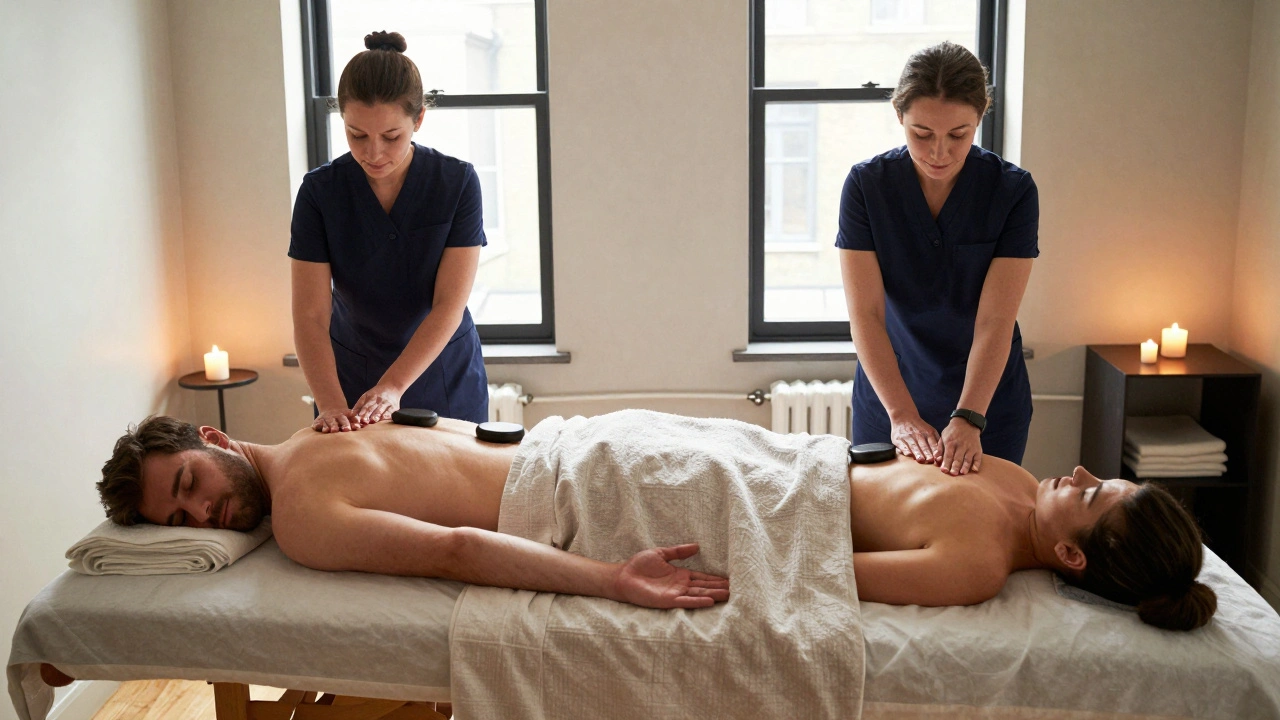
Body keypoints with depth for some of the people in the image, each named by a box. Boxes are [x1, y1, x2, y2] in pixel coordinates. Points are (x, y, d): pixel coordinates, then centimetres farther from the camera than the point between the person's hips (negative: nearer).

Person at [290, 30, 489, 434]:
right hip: (351, 380, 0)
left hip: (445, 380, 0)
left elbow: (450, 306, -19)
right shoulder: (320, 192, -13)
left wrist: (393, 387, -30)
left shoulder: (458, 183, -15)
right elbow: (310, 316, -17)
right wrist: (331, 404, -33)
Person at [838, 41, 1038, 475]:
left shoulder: (1013, 191, -14)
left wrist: (968, 419, -32)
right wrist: (902, 414, -29)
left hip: (985, 396, 0)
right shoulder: (866, 184, -13)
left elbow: (995, 320, -20)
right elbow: (865, 314, -19)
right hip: (888, 392, 1)